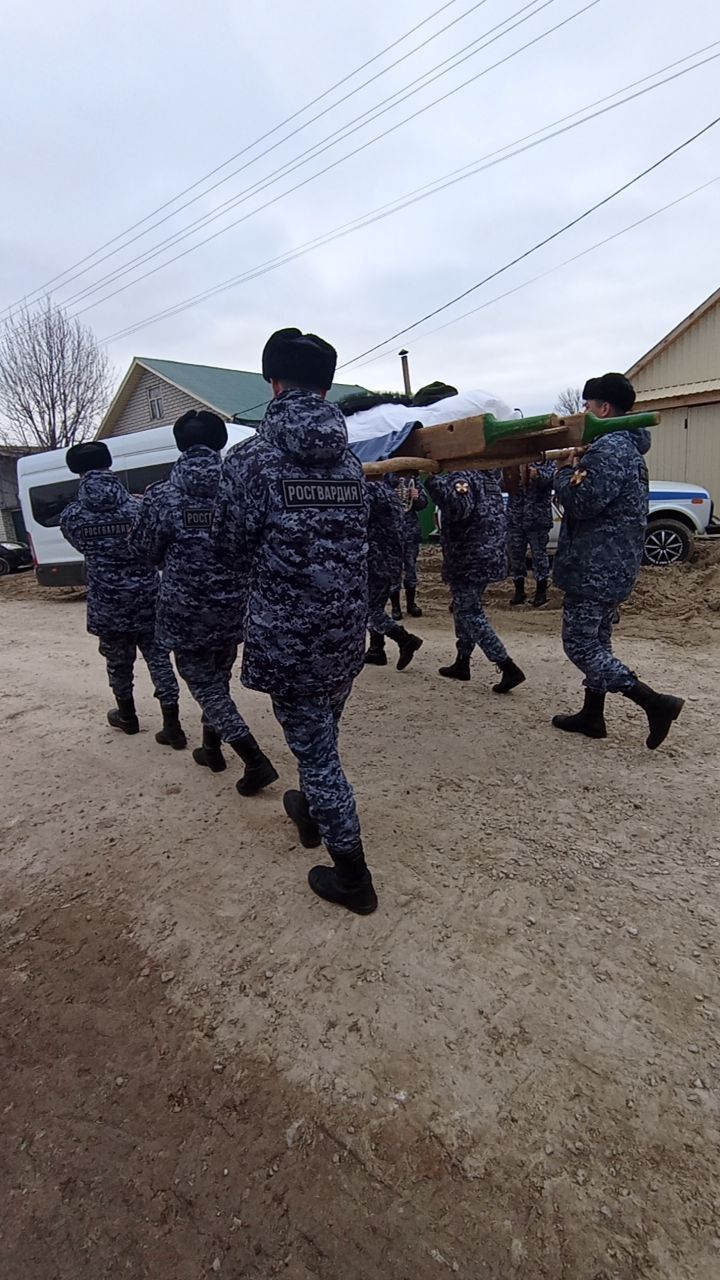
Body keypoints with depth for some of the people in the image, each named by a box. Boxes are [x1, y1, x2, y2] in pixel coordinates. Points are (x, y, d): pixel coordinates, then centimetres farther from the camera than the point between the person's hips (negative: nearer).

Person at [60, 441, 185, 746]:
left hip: (107, 602, 0)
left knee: (118, 660, 18)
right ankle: (172, 727, 4)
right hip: (147, 597, 0)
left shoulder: (71, 516, -3)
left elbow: (83, 548, 12)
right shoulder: (138, 507, -3)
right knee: (158, 658, 6)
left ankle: (127, 716, 38)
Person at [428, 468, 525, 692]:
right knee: (465, 609, 20)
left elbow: (459, 507, -34)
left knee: (471, 614, -4)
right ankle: (462, 663, 30)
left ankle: (509, 669, -7)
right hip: (489, 555, 10)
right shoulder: (487, 474, 12)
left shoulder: (462, 476, -16)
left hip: (469, 559, -10)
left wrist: (434, 479, -30)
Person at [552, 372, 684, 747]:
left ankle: (655, 702, -7)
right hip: (611, 566, 11)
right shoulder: (626, 447, 17)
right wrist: (576, 467, 8)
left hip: (596, 566, -11)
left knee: (580, 645, -6)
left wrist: (565, 471, -6)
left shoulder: (609, 449, -16)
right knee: (596, 641, 16)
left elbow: (582, 503, -23)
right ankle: (592, 716, 26)